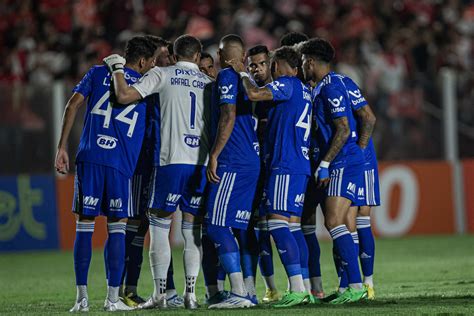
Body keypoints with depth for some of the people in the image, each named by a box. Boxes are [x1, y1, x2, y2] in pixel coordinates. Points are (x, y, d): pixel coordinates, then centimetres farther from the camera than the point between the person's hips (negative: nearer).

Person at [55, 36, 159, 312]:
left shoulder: (99, 73, 12)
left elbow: (73, 105, 5)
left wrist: (62, 147, 5)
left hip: (89, 157, 1)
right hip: (121, 163, -1)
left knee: (85, 225, 5)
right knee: (117, 226, 7)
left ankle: (82, 297, 2)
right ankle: (113, 298, 3)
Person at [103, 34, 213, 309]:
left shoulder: (163, 75, 3)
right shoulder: (209, 83, 14)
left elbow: (124, 95, -5)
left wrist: (117, 68, 10)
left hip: (172, 161, -3)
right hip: (203, 163, 3)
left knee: (160, 225, 4)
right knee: (192, 229, 9)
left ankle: (160, 293, -1)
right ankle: (191, 293, 4)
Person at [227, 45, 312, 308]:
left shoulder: (286, 84, -6)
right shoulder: (304, 90, 21)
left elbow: (254, 94, -21)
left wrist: (242, 73, -4)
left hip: (284, 165, -9)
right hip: (302, 166, 9)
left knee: (278, 223, -13)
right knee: (292, 225, 10)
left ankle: (297, 288, -20)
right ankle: (302, 290, 8)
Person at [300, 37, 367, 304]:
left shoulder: (332, 87, -12)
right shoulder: (325, 86, 18)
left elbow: (343, 130, -18)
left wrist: (324, 164, -18)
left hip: (344, 162, -10)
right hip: (340, 165, 10)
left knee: (334, 222, -17)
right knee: (335, 223, 9)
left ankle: (356, 286, -20)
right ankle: (347, 286, 11)